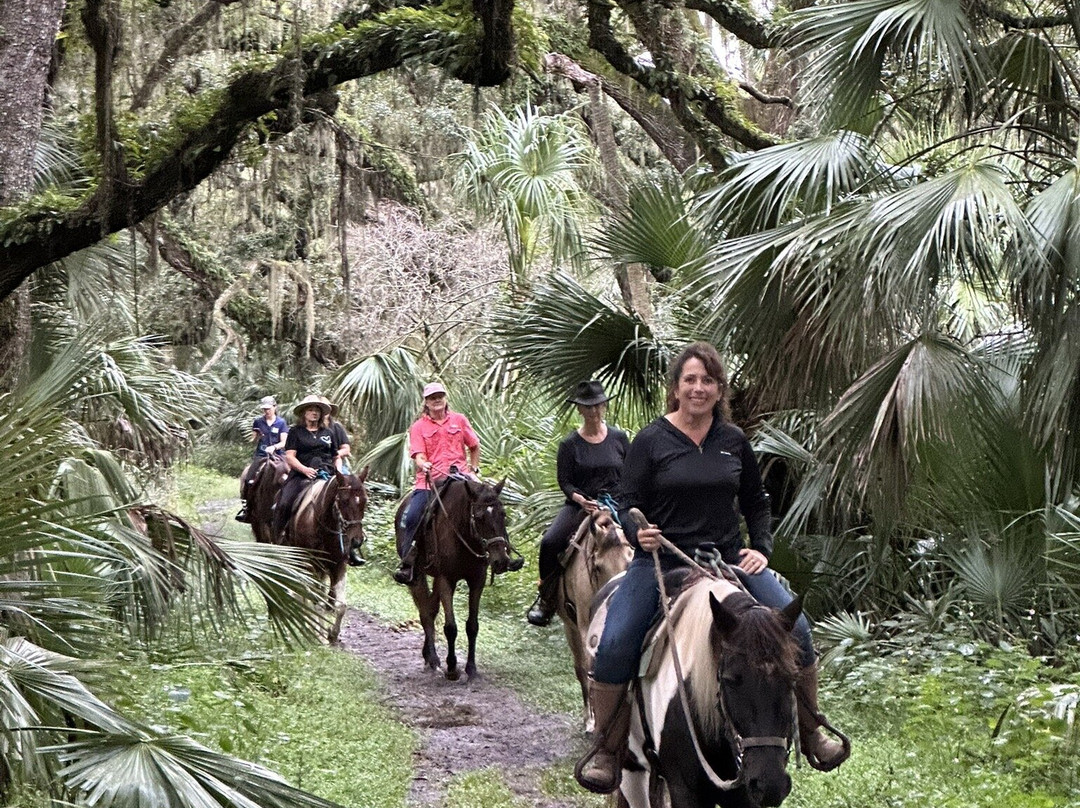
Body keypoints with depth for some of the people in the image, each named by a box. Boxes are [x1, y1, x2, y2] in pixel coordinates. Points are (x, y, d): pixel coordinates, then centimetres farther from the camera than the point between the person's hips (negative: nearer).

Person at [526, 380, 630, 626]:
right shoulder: (570, 444, 2)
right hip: (580, 505, -1)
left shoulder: (619, 438, 7)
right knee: (550, 542, -23)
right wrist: (581, 499, -18)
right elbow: (564, 481, 0)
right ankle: (545, 599, -5)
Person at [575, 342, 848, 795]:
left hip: (728, 558, 3)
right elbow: (627, 503, -2)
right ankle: (606, 750, -4)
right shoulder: (651, 440, -1)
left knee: (795, 627, -13)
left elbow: (756, 502, 19)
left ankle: (811, 733, 9)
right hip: (660, 560, -3)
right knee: (614, 646, -23)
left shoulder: (734, 440, 9)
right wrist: (638, 532, -23)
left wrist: (761, 549, 5)